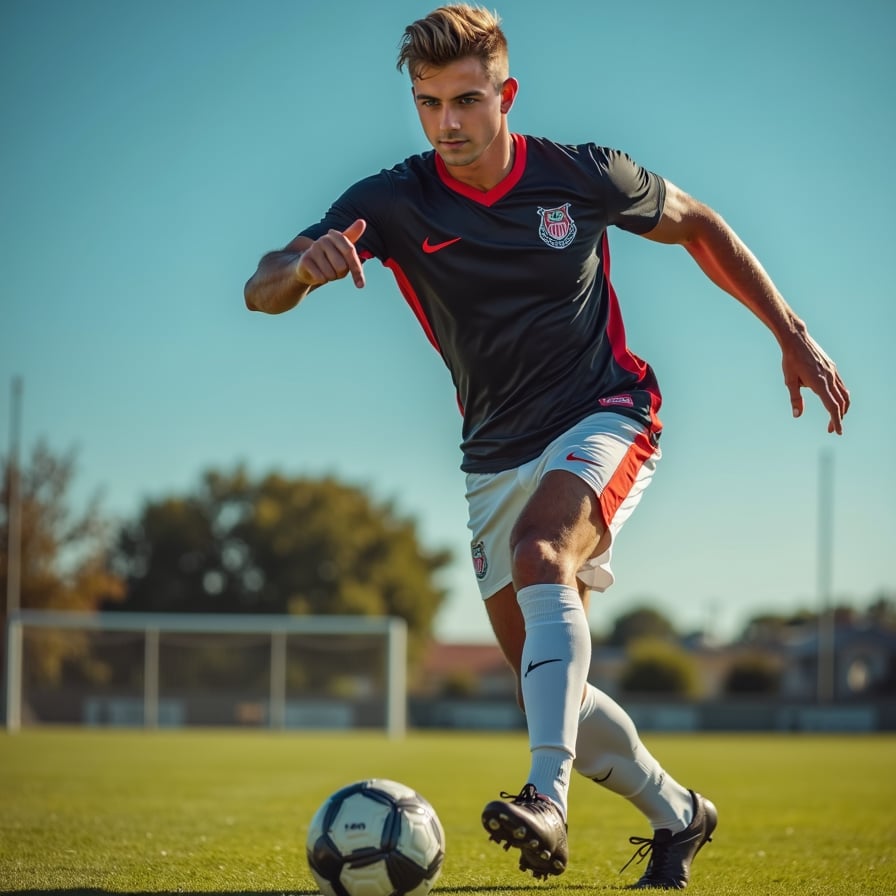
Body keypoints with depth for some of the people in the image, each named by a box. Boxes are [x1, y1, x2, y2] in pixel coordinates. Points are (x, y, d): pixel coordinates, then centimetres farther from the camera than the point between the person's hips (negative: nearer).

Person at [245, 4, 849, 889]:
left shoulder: (579, 176, -10)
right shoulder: (393, 202, -10)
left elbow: (697, 226, 8)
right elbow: (262, 291, -20)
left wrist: (791, 333, 4)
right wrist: (307, 263, -45)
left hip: (603, 418, -4)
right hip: (496, 457, 4)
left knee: (539, 552, -35)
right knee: (544, 681, 3)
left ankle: (547, 797, -44)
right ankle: (675, 815, 26)